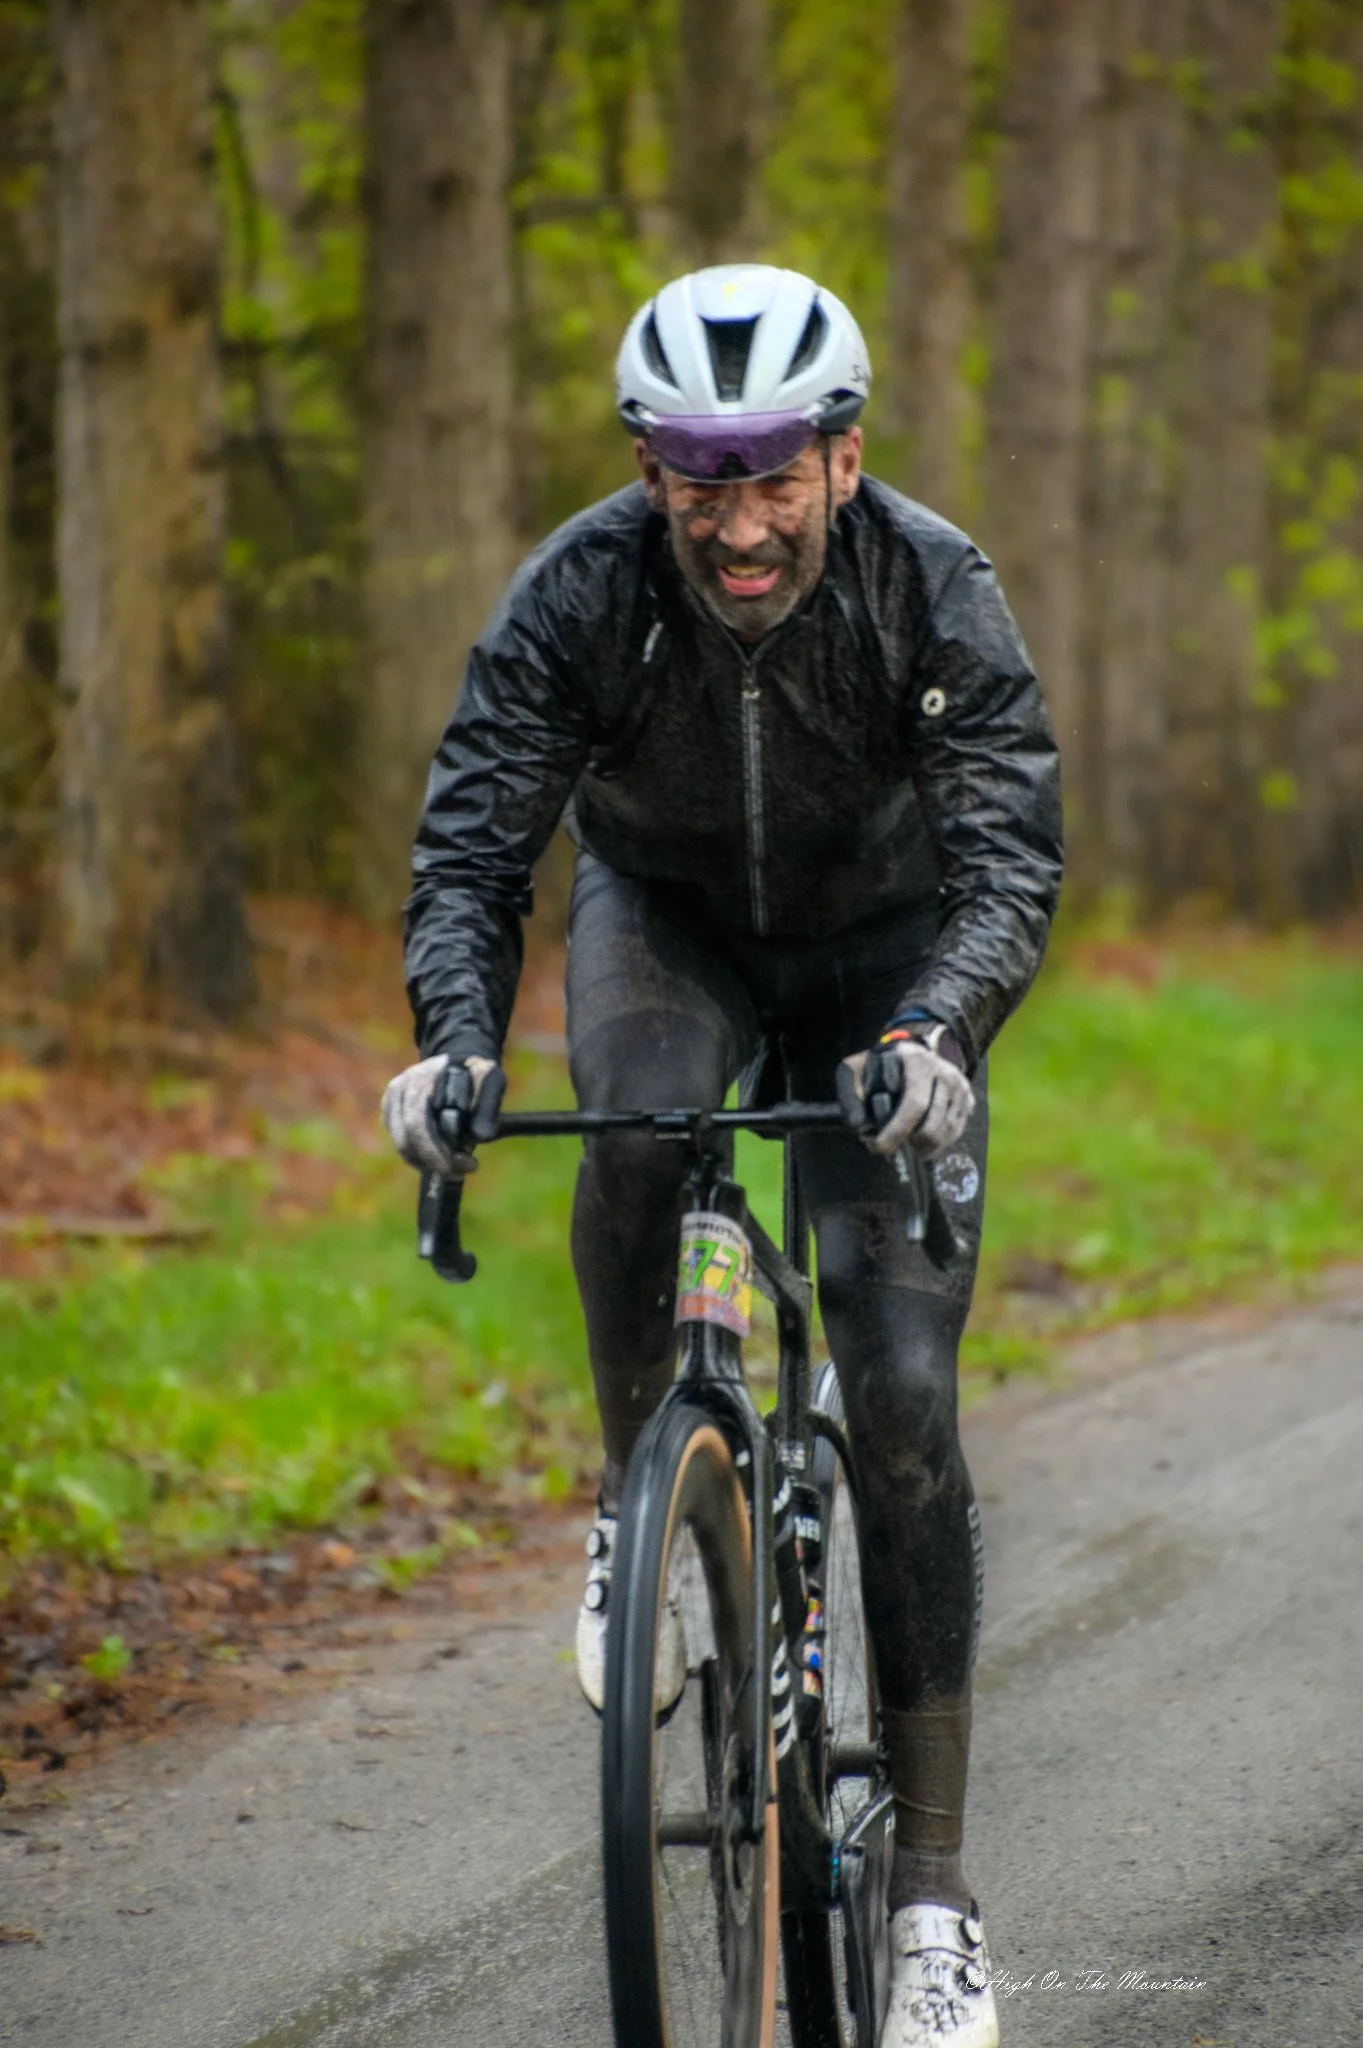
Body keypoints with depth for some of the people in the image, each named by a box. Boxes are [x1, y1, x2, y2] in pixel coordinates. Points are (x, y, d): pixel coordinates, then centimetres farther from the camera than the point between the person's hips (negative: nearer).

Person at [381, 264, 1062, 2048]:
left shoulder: (935, 592, -28)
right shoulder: (582, 590, -26)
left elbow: (1011, 862, -36)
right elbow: (474, 839, -29)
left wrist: (935, 1035, -56)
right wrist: (454, 1039, -49)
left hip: (882, 951, -1)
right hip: (667, 921, 1)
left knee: (902, 1399, -12)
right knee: (636, 1140, -37)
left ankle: (934, 1900, -7)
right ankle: (640, 1505, -10)